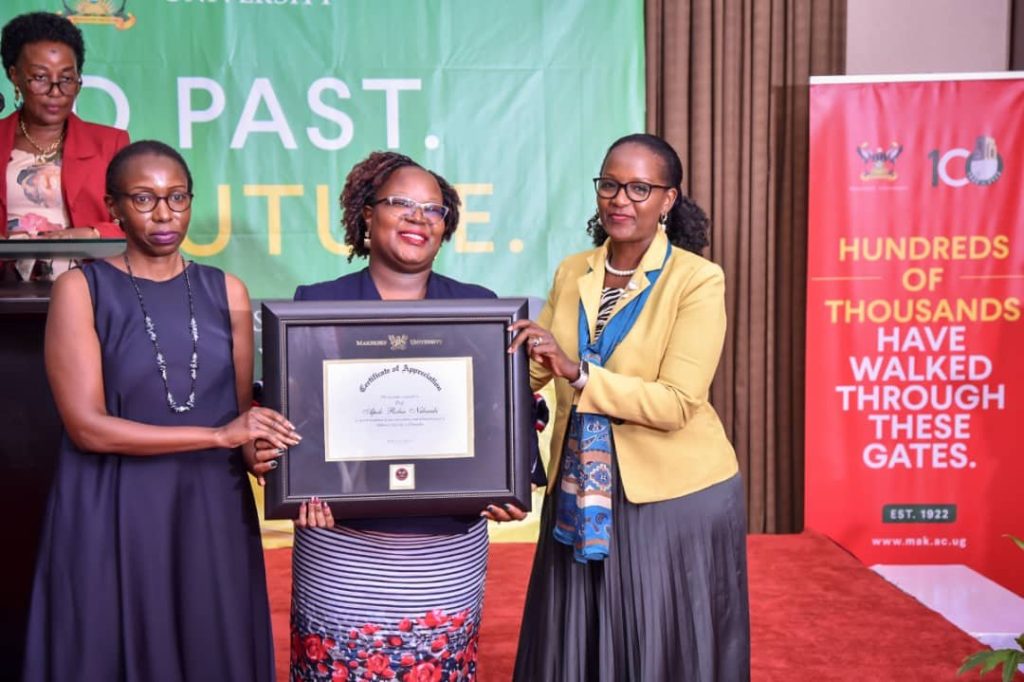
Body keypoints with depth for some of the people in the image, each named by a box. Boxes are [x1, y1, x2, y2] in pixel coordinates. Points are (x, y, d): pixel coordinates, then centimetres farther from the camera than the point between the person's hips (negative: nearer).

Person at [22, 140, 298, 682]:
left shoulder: (226, 291, 6)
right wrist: (218, 436, -18)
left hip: (213, 509, 3)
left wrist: (257, 452, -15)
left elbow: (241, 409, 8)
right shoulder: (81, 289, -5)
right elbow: (87, 427, -13)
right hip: (115, 515, -3)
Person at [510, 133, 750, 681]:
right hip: (579, 494, 5)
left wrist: (577, 372, -28)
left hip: (675, 497, -4)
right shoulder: (571, 272, 5)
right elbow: (530, 372, 6)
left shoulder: (697, 280, -11)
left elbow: (677, 404, -20)